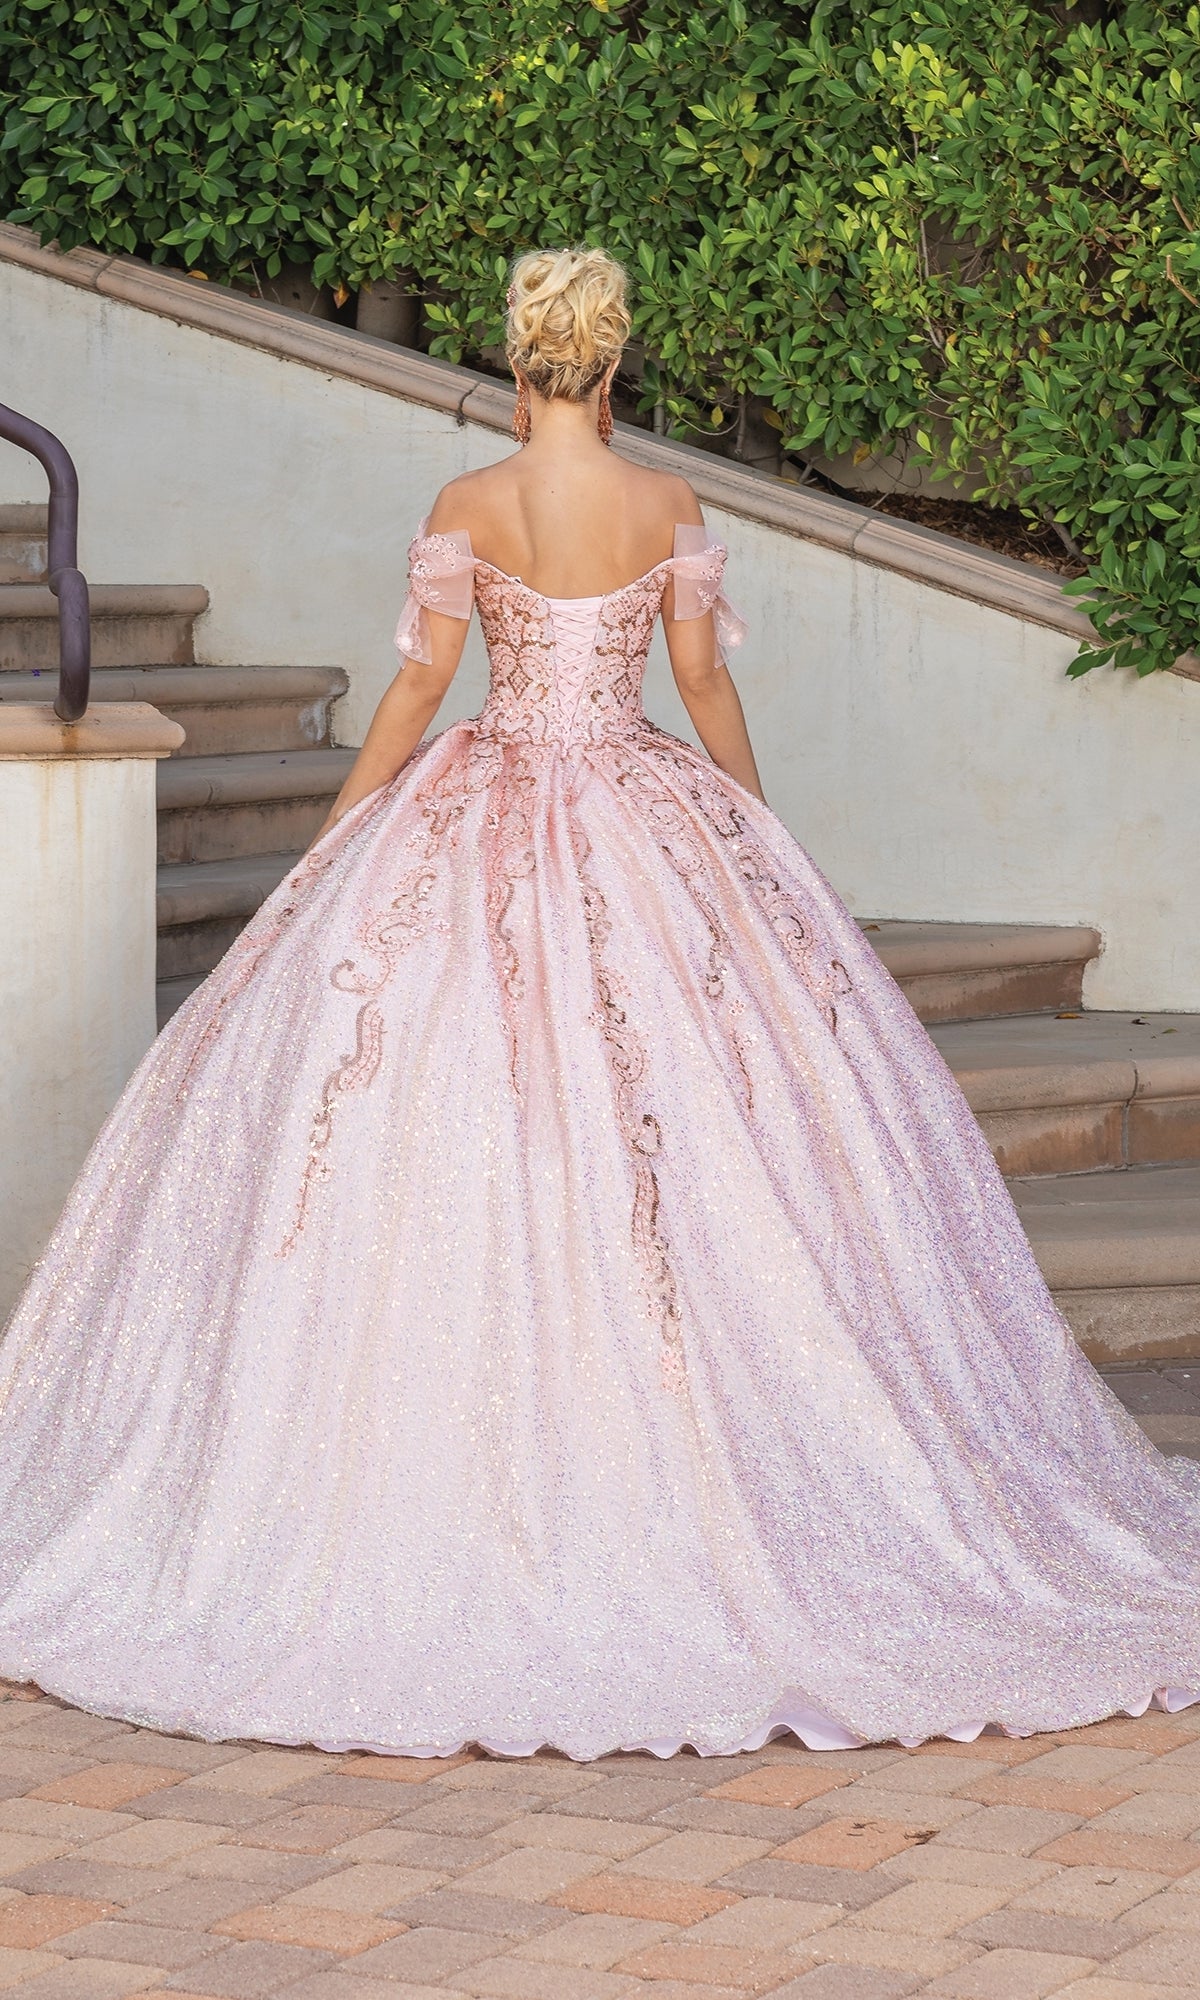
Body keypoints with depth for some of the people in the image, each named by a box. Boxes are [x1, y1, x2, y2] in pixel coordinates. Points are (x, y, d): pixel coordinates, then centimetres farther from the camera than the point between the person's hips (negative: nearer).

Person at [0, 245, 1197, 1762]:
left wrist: (333, 839, 6)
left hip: (486, 817, -1)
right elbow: (708, 688, 4)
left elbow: (419, 686, -5)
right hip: (649, 828, 2)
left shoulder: (469, 506, -6)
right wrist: (758, 837, 18)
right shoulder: (672, 511, -1)